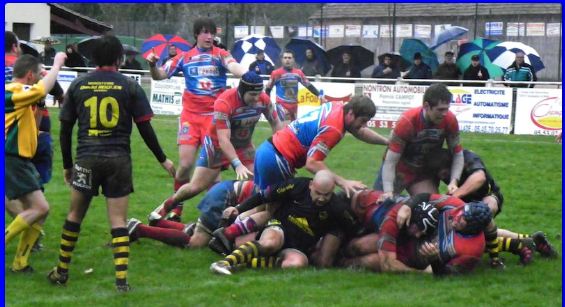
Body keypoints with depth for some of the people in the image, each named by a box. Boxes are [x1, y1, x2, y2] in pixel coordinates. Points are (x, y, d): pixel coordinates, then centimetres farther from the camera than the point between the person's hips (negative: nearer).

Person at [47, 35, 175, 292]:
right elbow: (145, 129, 0)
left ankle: (61, 272, 24)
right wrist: (163, 159, 11)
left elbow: (65, 129, 7)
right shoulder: (130, 86, 0)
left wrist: (67, 165, 18)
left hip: (86, 160, 1)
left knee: (74, 216, 15)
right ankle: (122, 279, -5)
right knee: (118, 221, 1)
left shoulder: (78, 85, 5)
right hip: (119, 161, -1)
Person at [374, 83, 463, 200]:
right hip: (399, 170, -3)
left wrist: (453, 182, -26)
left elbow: (458, 154, -9)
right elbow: (390, 161, -29)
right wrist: (388, 192, -41)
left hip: (425, 173, 3)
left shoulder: (450, 120, -20)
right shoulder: (407, 121, -29)